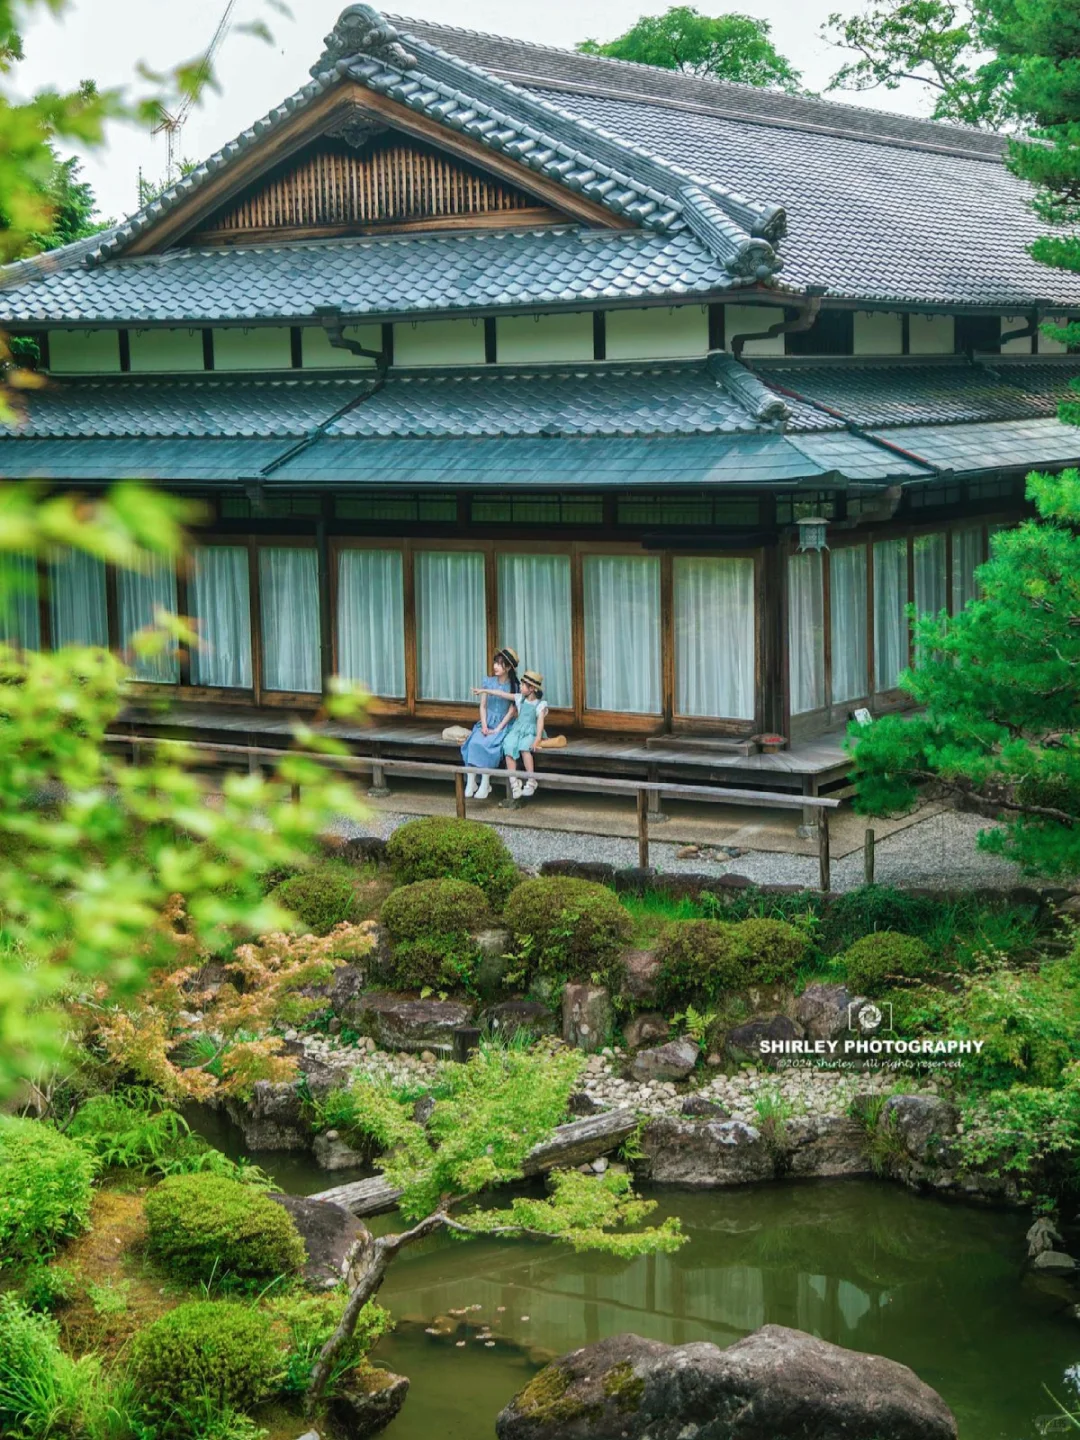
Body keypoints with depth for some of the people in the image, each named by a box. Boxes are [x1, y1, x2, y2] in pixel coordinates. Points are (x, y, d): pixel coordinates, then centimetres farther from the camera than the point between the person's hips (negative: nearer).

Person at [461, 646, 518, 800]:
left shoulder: (514, 686, -4)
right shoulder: (488, 681, 6)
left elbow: (511, 711, -8)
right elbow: (483, 706, 6)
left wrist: (497, 729, -16)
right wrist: (484, 726, -8)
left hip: (502, 724, -3)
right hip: (487, 722, 3)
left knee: (487, 744, -31)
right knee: (473, 743, -26)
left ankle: (485, 785, -26)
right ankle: (470, 783, -25)